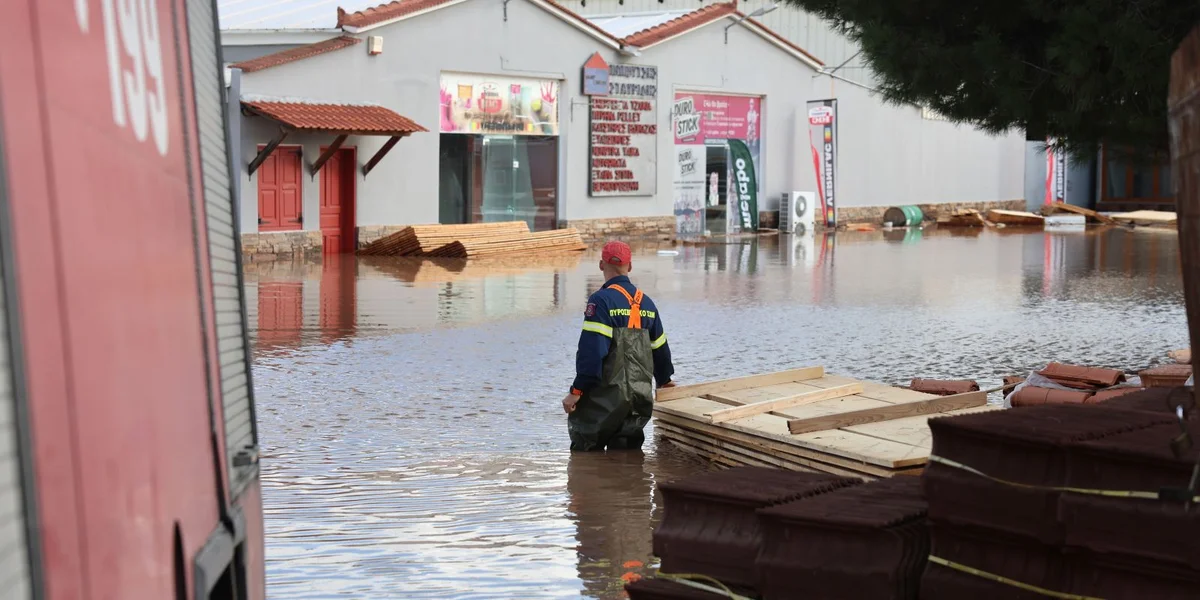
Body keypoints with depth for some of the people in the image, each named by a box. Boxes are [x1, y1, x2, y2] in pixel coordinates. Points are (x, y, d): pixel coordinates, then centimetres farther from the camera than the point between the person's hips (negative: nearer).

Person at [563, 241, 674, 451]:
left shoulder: (601, 301, -11)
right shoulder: (646, 303, 12)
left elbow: (591, 350, -19)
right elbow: (659, 347, 22)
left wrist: (577, 390, -15)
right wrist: (664, 379, 39)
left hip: (606, 396, -7)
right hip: (640, 397, 7)